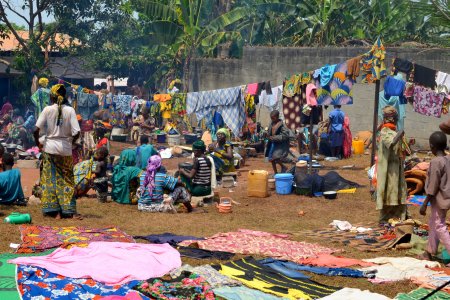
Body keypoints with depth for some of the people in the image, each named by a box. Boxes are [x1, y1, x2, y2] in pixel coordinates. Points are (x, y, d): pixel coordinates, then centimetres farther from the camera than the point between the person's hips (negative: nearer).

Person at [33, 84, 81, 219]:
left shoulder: (47, 110, -6)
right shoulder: (70, 110, -4)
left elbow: (36, 130, -10)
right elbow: (76, 132, -10)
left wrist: (38, 144, 6)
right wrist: (70, 141, 10)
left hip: (50, 148, -1)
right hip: (65, 149, 1)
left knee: (50, 179, 7)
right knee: (67, 180, 10)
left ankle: (54, 210, 6)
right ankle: (70, 211, 9)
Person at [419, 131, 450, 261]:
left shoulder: (436, 162, -20)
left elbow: (433, 187, -20)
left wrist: (424, 204, -14)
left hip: (439, 200, -9)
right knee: (433, 223, 20)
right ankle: (429, 252, 31)